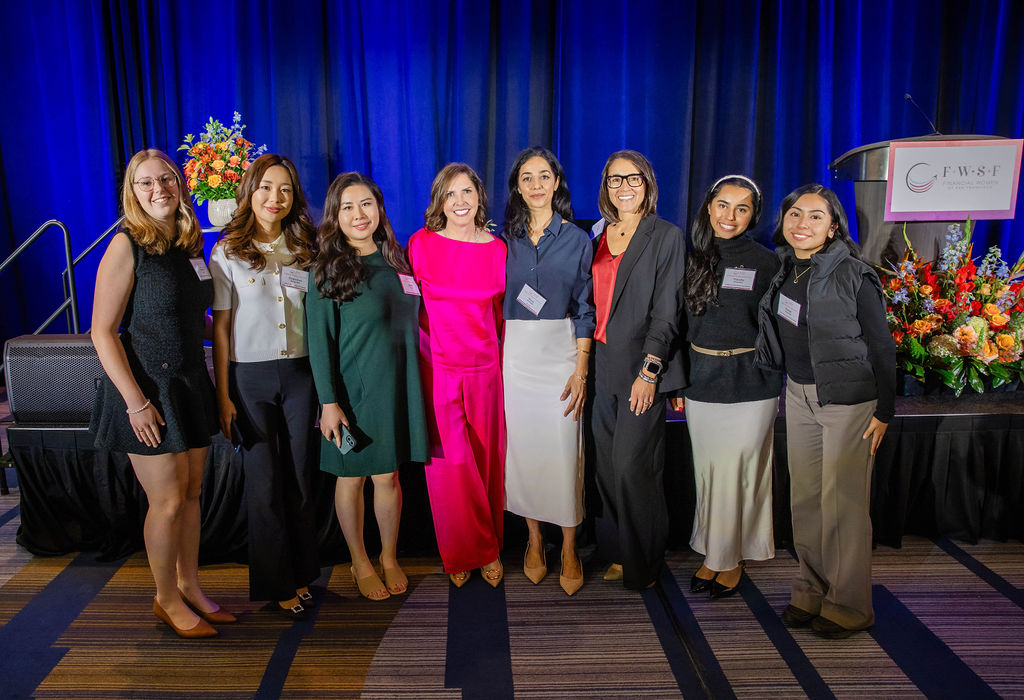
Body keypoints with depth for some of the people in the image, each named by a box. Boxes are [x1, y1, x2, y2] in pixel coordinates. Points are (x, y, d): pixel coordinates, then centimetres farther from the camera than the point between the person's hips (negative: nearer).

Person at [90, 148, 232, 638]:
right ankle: (167, 599, 22)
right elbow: (102, 332, -14)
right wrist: (135, 402, -18)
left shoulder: (189, 243, 9)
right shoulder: (127, 246, -11)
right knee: (167, 501, 2)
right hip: (149, 389, -6)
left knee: (191, 493, 14)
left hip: (191, 384, 6)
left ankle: (190, 587, 30)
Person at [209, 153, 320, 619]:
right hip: (251, 375, -2)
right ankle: (276, 585, 19)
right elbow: (220, 327, -1)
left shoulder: (305, 249, 7)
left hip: (300, 373, 3)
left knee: (301, 477, 9)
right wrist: (223, 394, -5)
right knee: (264, 482, 4)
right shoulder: (228, 252, 0)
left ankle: (302, 575, 25)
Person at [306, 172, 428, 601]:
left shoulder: (395, 260, 6)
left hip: (396, 386, 4)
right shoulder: (328, 269, -8)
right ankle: (360, 564, 29)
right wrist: (328, 402, -13)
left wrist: (415, 384, 10)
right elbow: (319, 340, -9)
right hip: (351, 389, -3)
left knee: (388, 476, 11)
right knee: (351, 478, 9)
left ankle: (390, 558, 31)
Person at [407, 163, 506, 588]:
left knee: (486, 460, 9)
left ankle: (484, 549, 28)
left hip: (485, 369, 2)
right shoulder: (421, 244, -1)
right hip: (437, 369, -1)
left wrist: (506, 355, 9)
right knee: (450, 464, -1)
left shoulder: (498, 250, 3)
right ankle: (462, 553, 21)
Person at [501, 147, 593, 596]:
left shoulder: (576, 239, 3)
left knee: (562, 449, -2)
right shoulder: (504, 238, 7)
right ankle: (534, 539, 23)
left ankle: (569, 549, 13)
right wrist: (494, 361, 1)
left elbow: (583, 309, 1)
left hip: (560, 352, -1)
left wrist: (581, 370, -7)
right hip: (515, 352, 2)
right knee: (522, 445, 6)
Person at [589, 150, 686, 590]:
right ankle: (619, 553, 25)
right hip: (602, 367, 5)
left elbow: (666, 312, -8)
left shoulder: (667, 237, -3)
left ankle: (642, 565, 15)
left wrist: (649, 371, -15)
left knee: (632, 467, -4)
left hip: (641, 368, -5)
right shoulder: (598, 235, 14)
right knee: (607, 467, 9)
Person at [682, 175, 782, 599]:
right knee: (707, 471, 11)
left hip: (749, 384, -3)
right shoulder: (693, 257, 6)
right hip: (700, 380, 3)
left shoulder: (765, 262, -3)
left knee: (736, 472, 2)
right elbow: (680, 323, 9)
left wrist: (775, 387, -5)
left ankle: (732, 560, 20)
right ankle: (712, 554, 26)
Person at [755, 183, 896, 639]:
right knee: (805, 498, 11)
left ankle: (847, 605, 16)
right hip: (798, 395, 6)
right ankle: (811, 591, 25)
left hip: (849, 400, -6)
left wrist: (883, 412, -10)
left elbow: (881, 347, -9)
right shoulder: (783, 269, 5)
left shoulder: (854, 276, -13)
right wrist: (790, 389, 13)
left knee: (842, 503, 0)